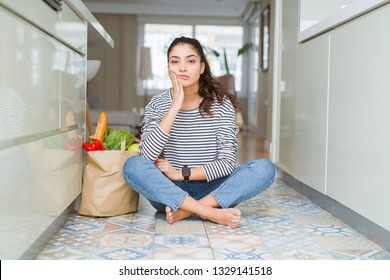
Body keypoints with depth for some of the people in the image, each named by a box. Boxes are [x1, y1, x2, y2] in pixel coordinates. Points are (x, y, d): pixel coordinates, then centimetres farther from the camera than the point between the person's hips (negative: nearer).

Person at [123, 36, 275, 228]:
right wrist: (175, 107, -20)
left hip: (210, 189, 0)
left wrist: (181, 173, -18)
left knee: (265, 168, -23)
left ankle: (186, 211, -25)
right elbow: (146, 156, -17)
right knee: (133, 166, -29)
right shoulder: (157, 105, -1)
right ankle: (212, 214, -29)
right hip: (168, 192, 0)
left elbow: (227, 162, -9)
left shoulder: (221, 103, -3)